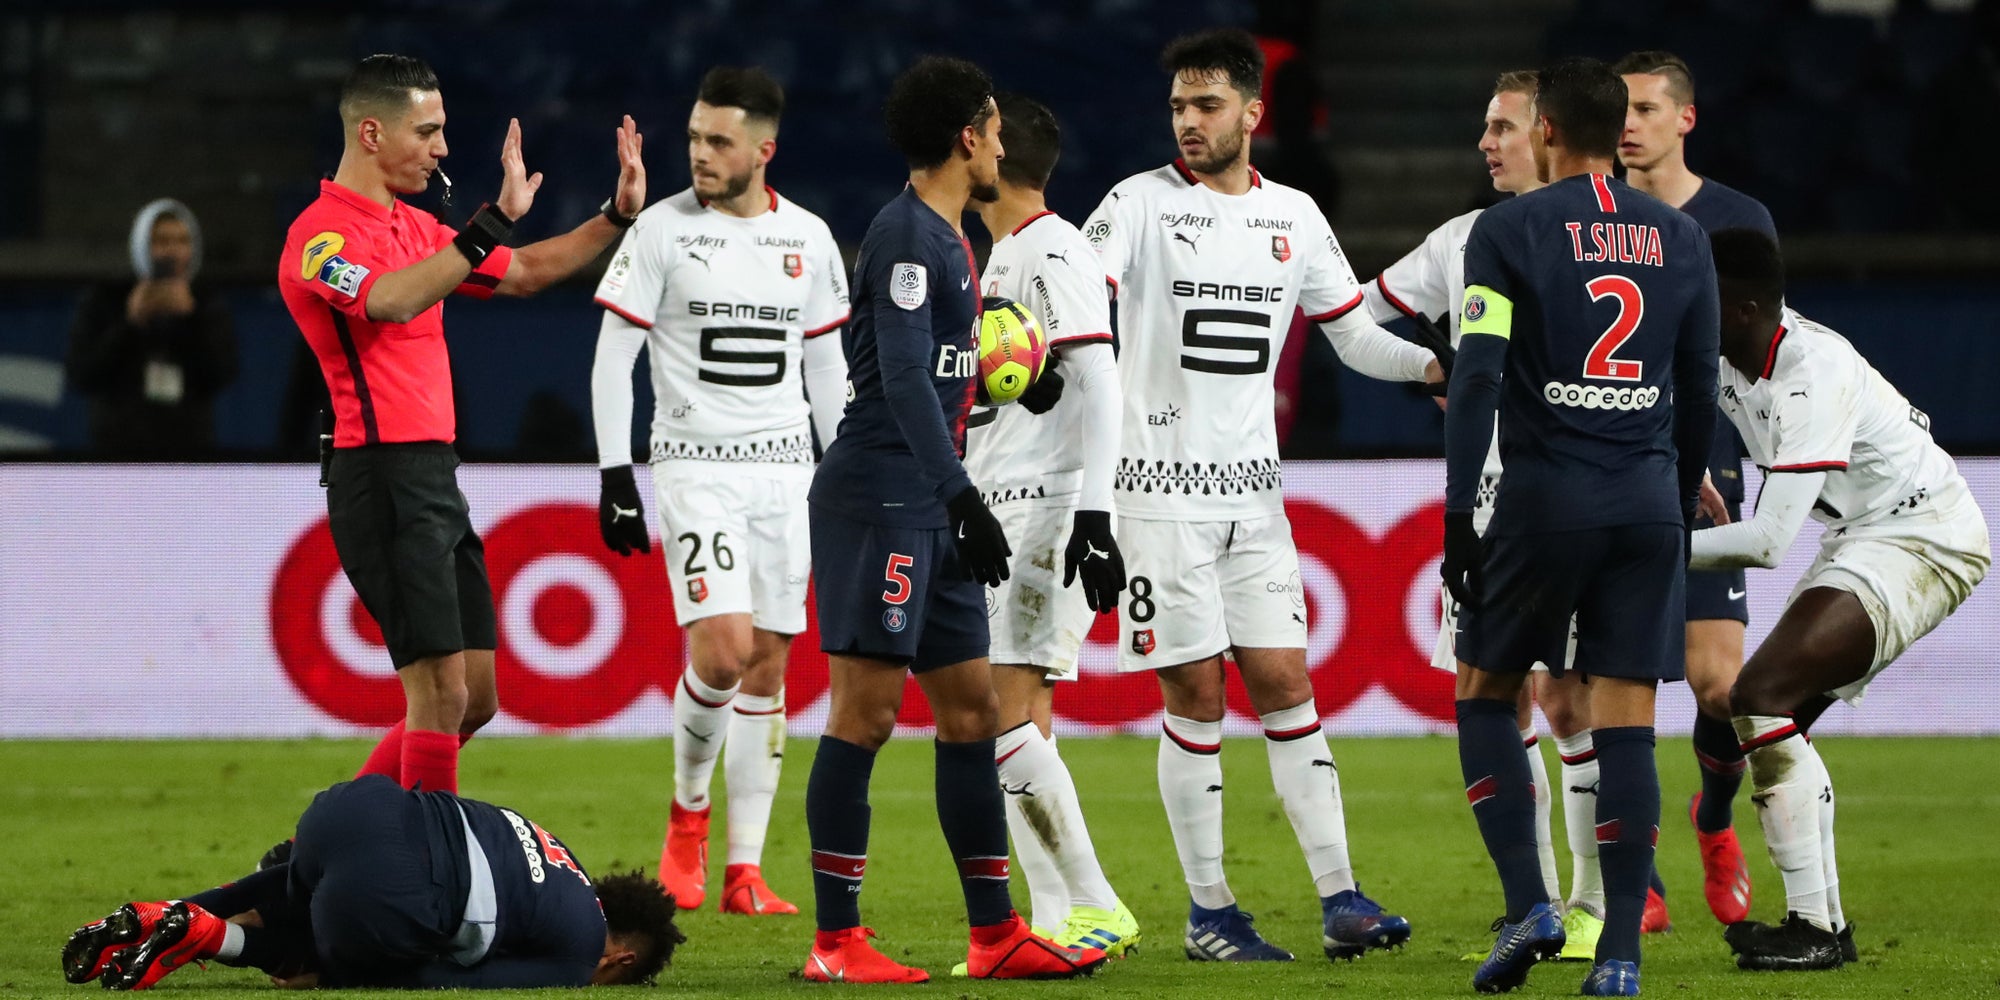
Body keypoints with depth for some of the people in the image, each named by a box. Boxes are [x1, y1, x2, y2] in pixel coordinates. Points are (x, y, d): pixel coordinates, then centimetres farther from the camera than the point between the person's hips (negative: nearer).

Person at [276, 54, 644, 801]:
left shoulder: (414, 227, 18)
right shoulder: (323, 234, -12)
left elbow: (522, 274, 29)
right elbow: (389, 301, -32)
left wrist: (617, 216, 19)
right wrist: (493, 223, -37)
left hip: (435, 481, 10)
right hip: (385, 480, -10)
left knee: (473, 700, 9)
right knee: (442, 693, -13)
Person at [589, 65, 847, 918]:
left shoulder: (808, 239, 7)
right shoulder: (663, 230, -4)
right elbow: (612, 358, -2)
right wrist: (614, 476, -8)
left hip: (784, 468, 4)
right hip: (694, 464, -4)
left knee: (768, 665, 1)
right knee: (722, 648, -19)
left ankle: (744, 870, 5)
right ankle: (688, 812, 7)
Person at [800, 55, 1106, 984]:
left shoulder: (946, 239, 17)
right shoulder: (906, 234, -13)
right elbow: (902, 376, -21)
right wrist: (961, 494, -24)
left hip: (930, 515, 10)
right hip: (878, 502, -10)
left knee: (971, 709, 10)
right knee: (866, 709, -8)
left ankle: (995, 934, 15)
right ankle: (835, 941, -6)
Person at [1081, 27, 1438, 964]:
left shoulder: (1294, 216, 9)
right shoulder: (1142, 203, -5)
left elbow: (1354, 333, 16)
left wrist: (1437, 365, 0)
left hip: (1253, 491, 4)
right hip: (1162, 490, -4)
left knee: (1284, 683, 1)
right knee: (1194, 695, -3)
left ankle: (1339, 901, 0)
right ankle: (1209, 912, 5)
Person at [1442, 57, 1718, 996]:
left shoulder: (1508, 230, -3)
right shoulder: (1680, 239, 9)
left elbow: (1477, 374, -11)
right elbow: (1700, 390, 14)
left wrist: (1458, 510, -9)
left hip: (1542, 497, -3)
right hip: (1648, 502, 3)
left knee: (1485, 697, 13)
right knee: (1626, 725, 2)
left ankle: (1528, 907, -2)